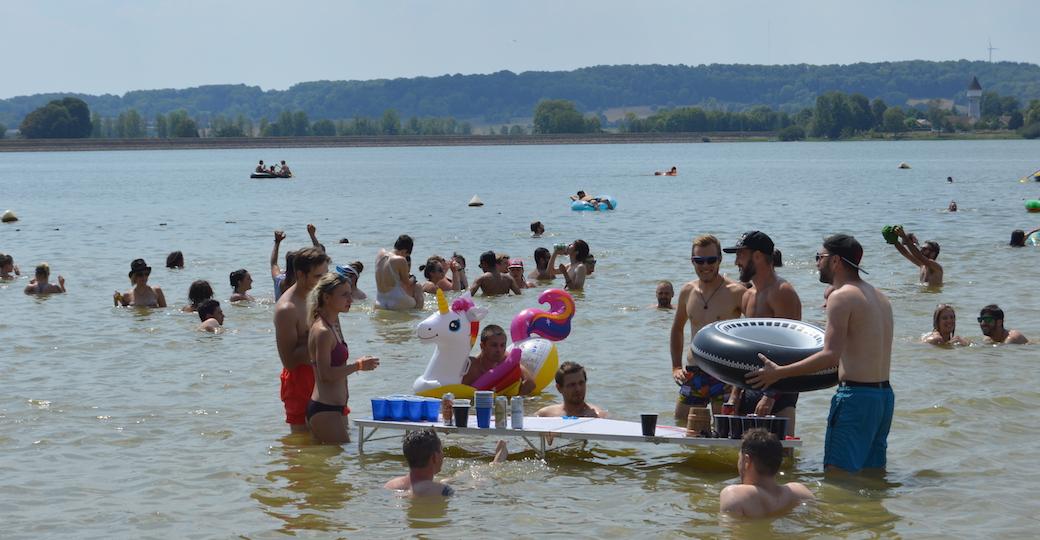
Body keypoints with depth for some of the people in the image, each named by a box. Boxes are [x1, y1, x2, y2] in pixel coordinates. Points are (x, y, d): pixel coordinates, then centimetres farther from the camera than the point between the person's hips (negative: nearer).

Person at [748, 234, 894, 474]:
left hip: (856, 397, -9)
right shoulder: (881, 297, 15)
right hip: (884, 395, 9)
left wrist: (778, 372, -16)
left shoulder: (842, 296, -11)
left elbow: (830, 356, -19)